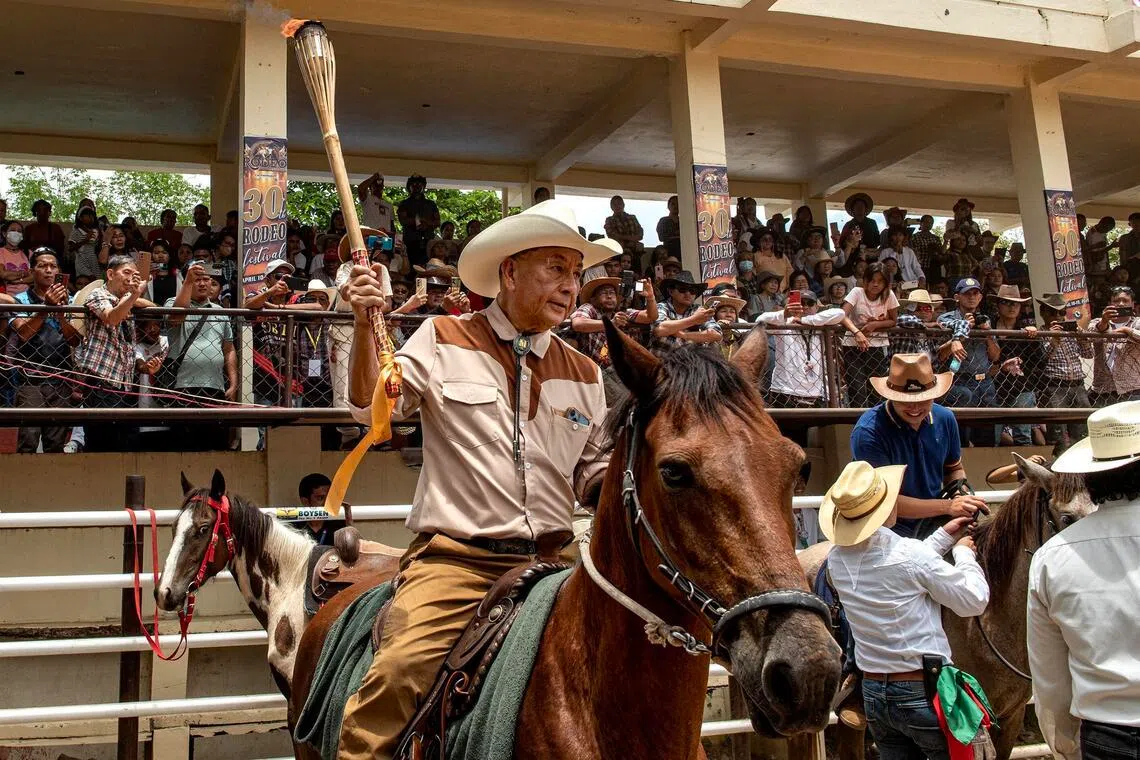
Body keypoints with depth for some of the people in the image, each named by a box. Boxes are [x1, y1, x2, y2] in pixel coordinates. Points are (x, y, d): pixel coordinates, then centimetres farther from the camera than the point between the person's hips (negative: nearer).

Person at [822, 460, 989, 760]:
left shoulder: (837, 560, -2)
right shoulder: (911, 553, -21)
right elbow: (975, 601, -9)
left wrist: (943, 536, 20)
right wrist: (964, 553, 7)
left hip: (873, 694, 6)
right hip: (923, 693, -6)